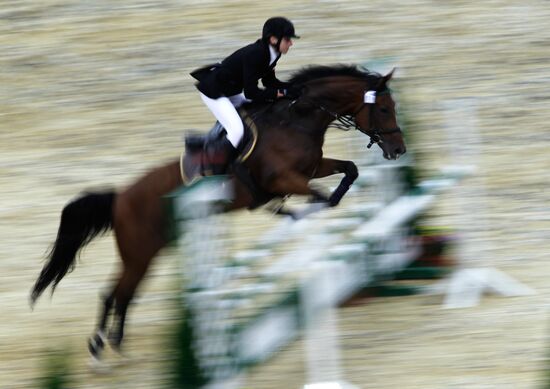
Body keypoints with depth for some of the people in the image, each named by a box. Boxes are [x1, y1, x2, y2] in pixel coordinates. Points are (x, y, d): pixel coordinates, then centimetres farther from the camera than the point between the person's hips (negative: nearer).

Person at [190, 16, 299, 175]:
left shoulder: (271, 54, -4)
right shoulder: (254, 54, -31)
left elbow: (269, 82, 9)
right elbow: (250, 93, -29)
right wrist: (277, 94, -19)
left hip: (232, 90, 10)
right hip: (213, 91, -10)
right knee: (237, 130, -21)